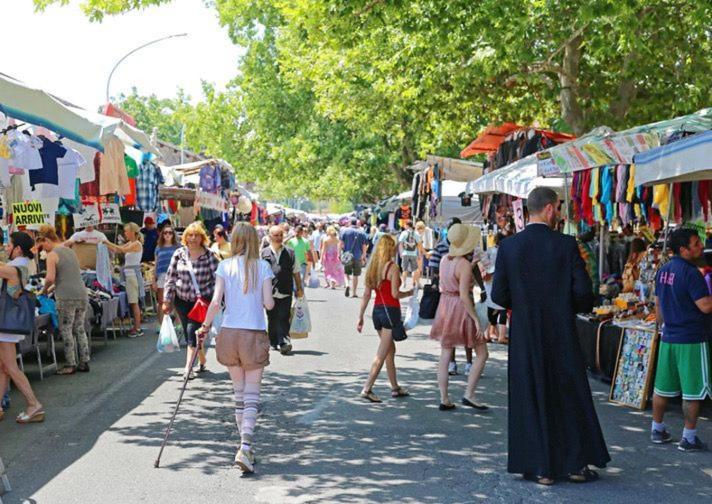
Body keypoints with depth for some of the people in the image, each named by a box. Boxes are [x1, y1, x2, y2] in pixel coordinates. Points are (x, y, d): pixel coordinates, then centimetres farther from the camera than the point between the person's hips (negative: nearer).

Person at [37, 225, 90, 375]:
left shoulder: (52, 255, -7)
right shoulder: (70, 251, 17)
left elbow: (50, 278, -17)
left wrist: (45, 289, 2)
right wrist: (53, 287, 23)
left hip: (66, 297, -7)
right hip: (81, 294, 7)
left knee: (66, 330, 2)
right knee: (79, 329, 14)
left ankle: (70, 365, 6)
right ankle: (84, 362, 17)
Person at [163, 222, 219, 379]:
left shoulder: (209, 256, -8)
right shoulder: (179, 254, 0)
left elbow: (217, 279, -6)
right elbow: (170, 278, 3)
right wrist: (167, 301, 2)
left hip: (202, 300, -4)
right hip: (182, 300, 4)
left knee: (192, 330, -15)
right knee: (189, 332, 10)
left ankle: (188, 367, -12)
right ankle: (202, 361, 28)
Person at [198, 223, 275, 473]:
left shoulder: (225, 266, 1)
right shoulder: (263, 267, -2)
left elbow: (216, 302, -6)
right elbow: (269, 303, -6)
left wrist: (205, 327, 7)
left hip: (230, 333, 2)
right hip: (255, 335, -2)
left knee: (239, 393, 15)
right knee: (252, 394, 0)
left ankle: (246, 446, 21)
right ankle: (245, 448, -15)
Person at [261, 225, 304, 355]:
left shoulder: (290, 253, 9)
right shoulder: (264, 253, 6)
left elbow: (296, 272, 14)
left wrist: (299, 288, 10)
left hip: (285, 293, -1)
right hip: (270, 294, 1)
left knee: (283, 319, -10)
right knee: (272, 320, 8)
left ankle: (284, 342, -15)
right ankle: (273, 342, 20)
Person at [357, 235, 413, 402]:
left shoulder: (373, 267, 7)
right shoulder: (393, 267, -12)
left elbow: (366, 295, 7)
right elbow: (395, 293, -17)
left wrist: (360, 317, 10)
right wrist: (410, 293, 1)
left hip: (377, 311, 7)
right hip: (390, 311, -7)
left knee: (390, 349, 19)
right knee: (382, 354, -5)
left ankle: (395, 387, 27)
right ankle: (367, 389, -10)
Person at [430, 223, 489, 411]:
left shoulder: (445, 259, 4)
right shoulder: (464, 264, -18)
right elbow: (464, 296, -22)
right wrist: (476, 319, -18)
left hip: (444, 307, 8)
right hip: (461, 310, -8)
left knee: (445, 355, 9)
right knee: (482, 354, 5)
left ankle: (444, 399, 11)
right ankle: (469, 395, 0)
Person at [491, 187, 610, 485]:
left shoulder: (508, 247, -5)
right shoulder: (566, 245, -9)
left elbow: (499, 295, -5)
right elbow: (583, 291, -11)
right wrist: (575, 307, 11)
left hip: (525, 336, 1)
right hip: (562, 334, -1)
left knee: (531, 398, 8)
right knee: (570, 396, 12)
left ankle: (541, 468, 10)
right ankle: (575, 464, 18)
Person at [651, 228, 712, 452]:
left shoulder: (663, 271, 9)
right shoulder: (690, 273, -17)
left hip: (668, 338, 8)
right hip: (692, 340, -8)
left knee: (663, 387, 14)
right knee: (693, 391, 0)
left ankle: (657, 429, 24)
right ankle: (689, 438, 4)